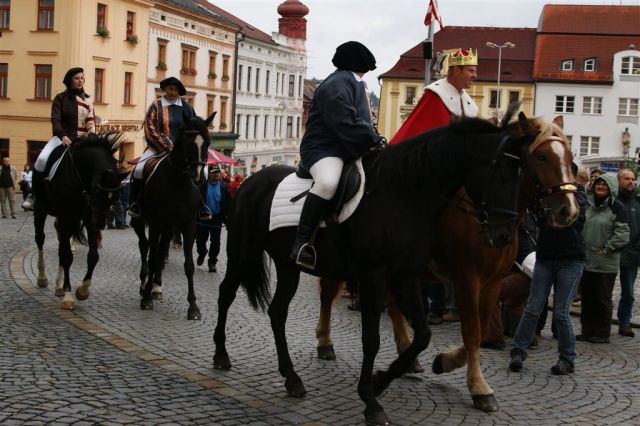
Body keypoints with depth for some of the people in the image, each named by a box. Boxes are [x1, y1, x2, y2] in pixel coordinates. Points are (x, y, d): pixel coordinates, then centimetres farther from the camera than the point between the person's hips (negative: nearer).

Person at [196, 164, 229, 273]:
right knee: (200, 240, 11)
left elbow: (227, 203, 0)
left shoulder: (223, 187, -1)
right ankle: (202, 253, 41)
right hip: (203, 218, 0)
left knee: (215, 242, 4)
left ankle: (212, 262, 16)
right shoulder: (203, 186, -5)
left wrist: (225, 217, -7)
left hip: (217, 219, 0)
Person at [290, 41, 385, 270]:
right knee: (328, 182, -40)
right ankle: (301, 242, -35)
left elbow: (361, 121, 26)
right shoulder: (337, 85, -12)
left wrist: (374, 138, 10)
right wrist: (375, 139, -16)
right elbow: (347, 125, -22)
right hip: (324, 148, -11)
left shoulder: (353, 83, 22)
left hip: (350, 148, 11)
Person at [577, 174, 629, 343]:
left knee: (603, 299, 4)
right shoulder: (587, 204, 9)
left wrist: (605, 249, -12)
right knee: (587, 298, 12)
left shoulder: (617, 207, -7)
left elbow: (622, 234, -11)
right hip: (586, 261, 5)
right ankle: (588, 331, 22)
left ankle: (602, 334, 13)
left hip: (606, 264, -5)